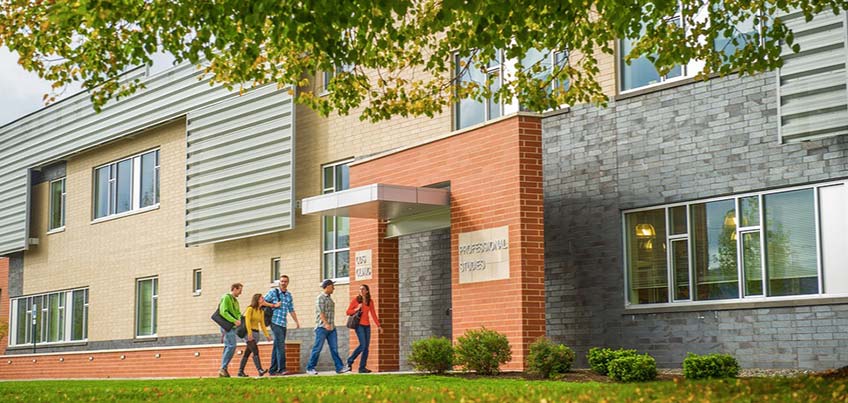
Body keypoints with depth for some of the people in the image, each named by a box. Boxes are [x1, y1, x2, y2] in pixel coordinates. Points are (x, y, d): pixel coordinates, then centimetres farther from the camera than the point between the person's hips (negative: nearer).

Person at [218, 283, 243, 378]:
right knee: (231, 346, -16)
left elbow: (238, 313, 18)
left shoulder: (235, 300, 22)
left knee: (228, 347, 7)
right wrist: (234, 320, -21)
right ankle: (223, 368, -15)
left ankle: (223, 369, 8)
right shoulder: (226, 297, -7)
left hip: (232, 326, 9)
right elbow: (223, 312, -17)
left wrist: (239, 320, -4)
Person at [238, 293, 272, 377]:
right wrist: (250, 333, -25)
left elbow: (262, 324, 12)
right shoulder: (250, 309, -9)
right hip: (248, 332, -8)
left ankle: (240, 372, 14)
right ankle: (260, 370, -30)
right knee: (255, 351, -20)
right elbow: (247, 321, -17)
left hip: (255, 333, 8)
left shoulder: (261, 312, 13)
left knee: (247, 353, 9)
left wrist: (267, 335, 2)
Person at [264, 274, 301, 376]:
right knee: (281, 346, -15)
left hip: (283, 324, 6)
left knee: (277, 346, 9)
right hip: (275, 322, -6)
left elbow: (291, 310, 22)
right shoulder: (273, 292, -2)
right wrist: (274, 305, -11)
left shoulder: (289, 295, 15)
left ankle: (272, 370, 13)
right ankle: (282, 369, -16)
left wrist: (297, 321, 17)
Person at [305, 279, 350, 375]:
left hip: (331, 328, 8)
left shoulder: (329, 298, 19)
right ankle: (310, 368, 3)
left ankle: (339, 367, -3)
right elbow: (321, 312, -18)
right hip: (322, 327, -8)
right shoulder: (320, 298, -7)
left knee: (334, 348, 1)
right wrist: (326, 324, -30)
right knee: (317, 348, -4)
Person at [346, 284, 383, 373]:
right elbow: (348, 312, 2)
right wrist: (357, 309, -14)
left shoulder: (370, 302, 10)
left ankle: (362, 367, 2)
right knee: (362, 345, -16)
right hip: (359, 325, -5)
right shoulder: (355, 300, 0)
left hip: (367, 325, 5)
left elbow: (373, 314, 12)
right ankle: (350, 361, -1)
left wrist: (378, 326, 6)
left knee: (366, 347, -1)